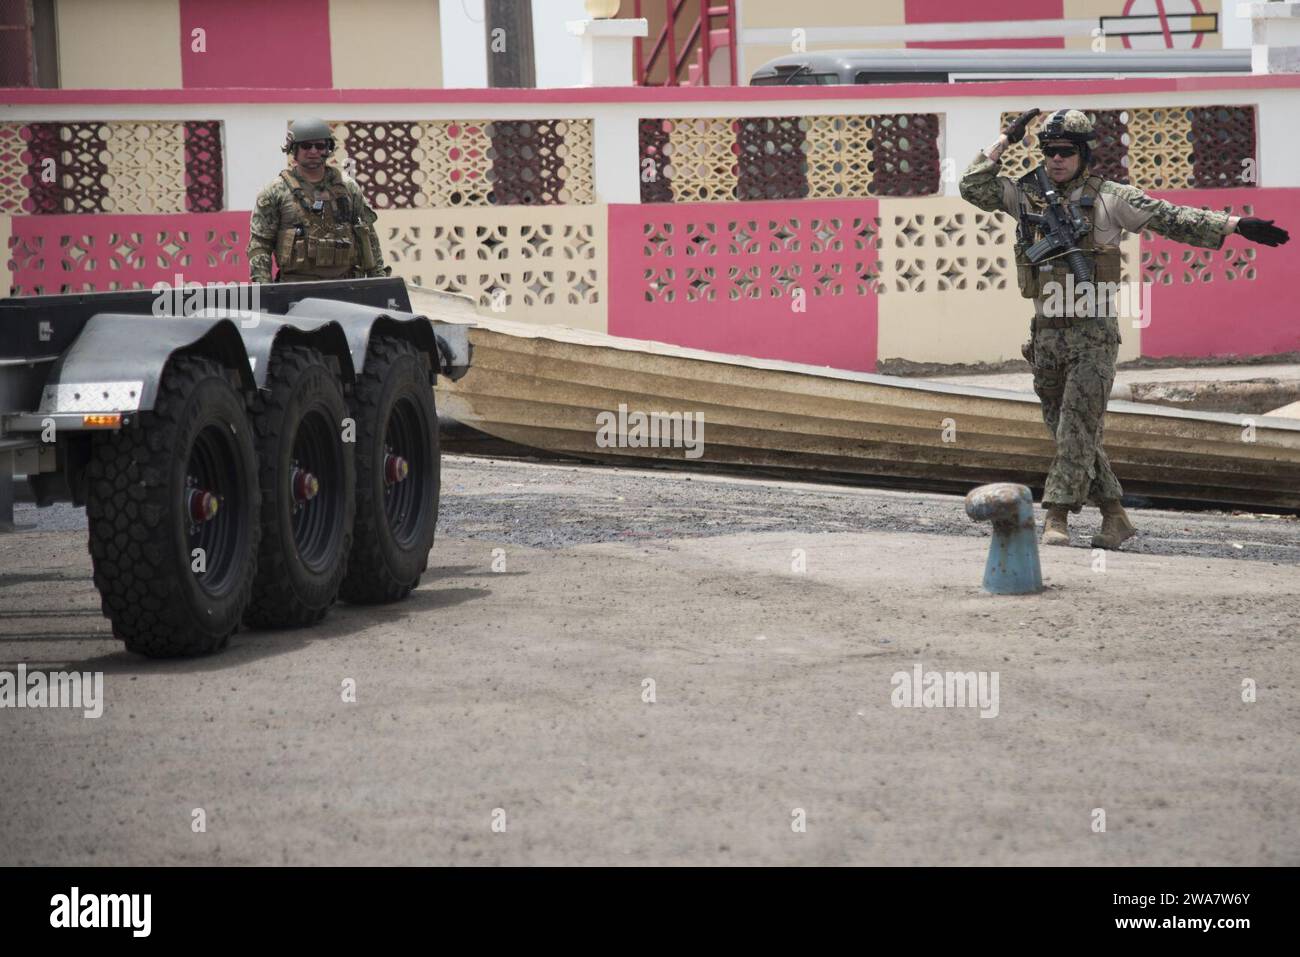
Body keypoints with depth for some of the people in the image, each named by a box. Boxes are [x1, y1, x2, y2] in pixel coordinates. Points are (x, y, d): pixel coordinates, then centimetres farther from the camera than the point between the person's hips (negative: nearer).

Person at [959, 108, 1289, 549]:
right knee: (1069, 434, 8)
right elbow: (973, 188, 7)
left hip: (1093, 334, -5)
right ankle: (1115, 517, 16)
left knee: (1077, 428, -13)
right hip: (1046, 333, 5)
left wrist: (1238, 225, -13)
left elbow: (1173, 219, -7)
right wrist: (1005, 140, 3)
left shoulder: (1108, 198, -4)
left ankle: (1056, 519, -15)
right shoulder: (1028, 195, 8)